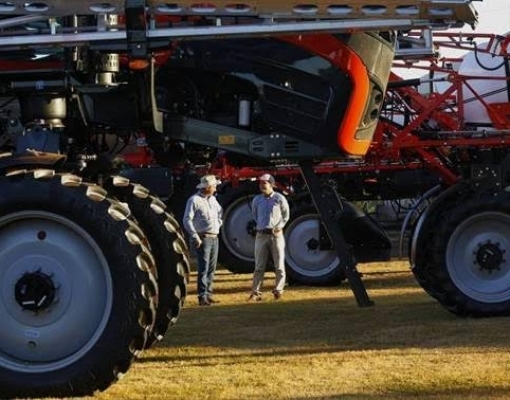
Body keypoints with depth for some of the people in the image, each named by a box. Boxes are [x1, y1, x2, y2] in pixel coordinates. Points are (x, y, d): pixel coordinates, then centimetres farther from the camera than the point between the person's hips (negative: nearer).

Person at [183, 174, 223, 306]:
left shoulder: (212, 199, 14)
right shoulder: (194, 200, -10)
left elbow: (220, 212, 33)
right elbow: (187, 220, -14)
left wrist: (218, 224, 17)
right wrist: (195, 237, -17)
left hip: (214, 238, 8)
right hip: (203, 239, -8)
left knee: (211, 268, 9)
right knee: (203, 269, -11)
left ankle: (208, 294, 15)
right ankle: (202, 297, -12)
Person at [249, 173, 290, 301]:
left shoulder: (279, 198, -2)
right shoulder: (256, 200, 6)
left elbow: (286, 215, 5)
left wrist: (278, 227, -6)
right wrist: (261, 226, 6)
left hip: (276, 234, -2)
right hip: (261, 235, 2)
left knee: (279, 265, 1)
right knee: (259, 266, 1)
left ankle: (278, 290, 10)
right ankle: (256, 293, 2)